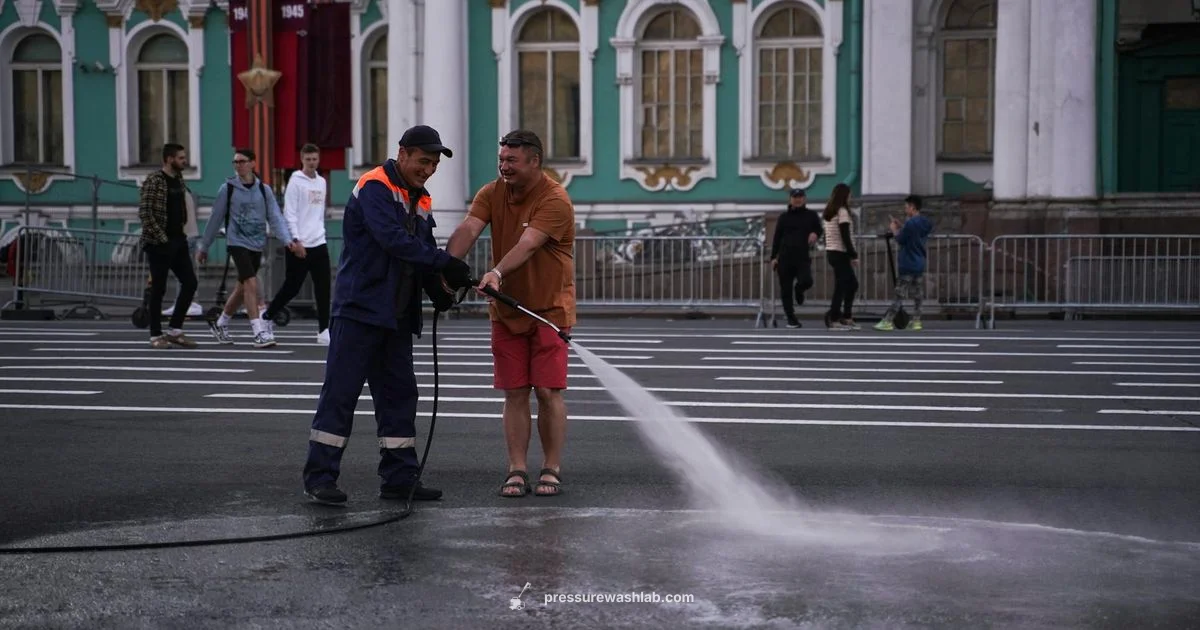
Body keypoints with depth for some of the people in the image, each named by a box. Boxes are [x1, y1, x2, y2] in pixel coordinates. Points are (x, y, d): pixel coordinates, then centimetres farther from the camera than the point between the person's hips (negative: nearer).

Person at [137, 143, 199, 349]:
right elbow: (144, 212, -17)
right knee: (158, 289, -1)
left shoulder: (179, 179, 12)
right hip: (159, 244, -8)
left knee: (190, 283, 5)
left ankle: (175, 330, 15)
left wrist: (182, 230, 12)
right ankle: (156, 336, 9)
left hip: (179, 241, 8)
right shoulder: (154, 180, -13)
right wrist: (161, 237, -18)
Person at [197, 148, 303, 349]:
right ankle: (259, 332, -18)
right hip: (237, 242, -4)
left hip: (257, 244, 4)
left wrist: (290, 240, -16)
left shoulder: (263, 190, 4)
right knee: (251, 284, -18)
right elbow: (216, 219, 4)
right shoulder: (228, 188, -3)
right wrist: (204, 247, 9)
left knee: (243, 287, 14)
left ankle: (220, 324, 34)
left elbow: (276, 217, -1)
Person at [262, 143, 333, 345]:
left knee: (323, 289, -2)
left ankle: (323, 331, -1)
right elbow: (289, 213, -11)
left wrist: (319, 233, 16)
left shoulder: (321, 182, 13)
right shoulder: (296, 181, -7)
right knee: (292, 287, 3)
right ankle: (267, 317, 23)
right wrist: (296, 241, -17)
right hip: (299, 245, -6)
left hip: (319, 243, 6)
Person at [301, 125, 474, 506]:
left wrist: (438, 288, -4)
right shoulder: (375, 187, -10)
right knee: (341, 391, -5)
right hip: (359, 307, -8)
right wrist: (443, 262, -28)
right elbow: (392, 239, -24)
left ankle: (400, 478, 16)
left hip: (398, 315, 8)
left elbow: (422, 257, 16)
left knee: (399, 393, 10)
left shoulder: (421, 201, 15)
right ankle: (319, 478, -1)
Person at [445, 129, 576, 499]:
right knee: (514, 394, 5)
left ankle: (552, 469, 9)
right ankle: (517, 470, 10)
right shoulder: (492, 194, 1)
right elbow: (468, 229, -15)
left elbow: (527, 244, -31)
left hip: (549, 309, -4)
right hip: (505, 310, 4)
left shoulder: (555, 200, -16)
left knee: (548, 391, -3)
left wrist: (497, 272, -46)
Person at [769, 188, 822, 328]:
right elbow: (777, 238, 9)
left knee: (806, 281, -25)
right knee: (785, 289, 0)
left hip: (803, 256, -1)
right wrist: (773, 257, 2)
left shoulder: (811, 215, 7)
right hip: (785, 257, 1)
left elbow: (819, 229, 19)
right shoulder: (784, 217, 8)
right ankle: (791, 318, 13)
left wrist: (815, 233, -6)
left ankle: (799, 290, 13)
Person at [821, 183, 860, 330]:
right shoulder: (842, 211, -12)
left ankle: (846, 318, 12)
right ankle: (833, 319, -2)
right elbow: (845, 237, -17)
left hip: (831, 252, 9)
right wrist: (853, 255, -13)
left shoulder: (828, 212, 14)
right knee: (841, 286, -4)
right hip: (840, 253, -9)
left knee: (852, 284, 14)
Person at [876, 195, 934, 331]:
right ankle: (916, 321, 12)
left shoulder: (910, 223, -17)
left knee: (899, 295, -8)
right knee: (918, 295, 10)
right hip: (920, 265, 8)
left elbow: (900, 241, -11)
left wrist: (895, 230, 5)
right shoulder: (926, 224, 10)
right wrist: (901, 227, 17)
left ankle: (887, 321, -7)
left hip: (906, 265, -8)